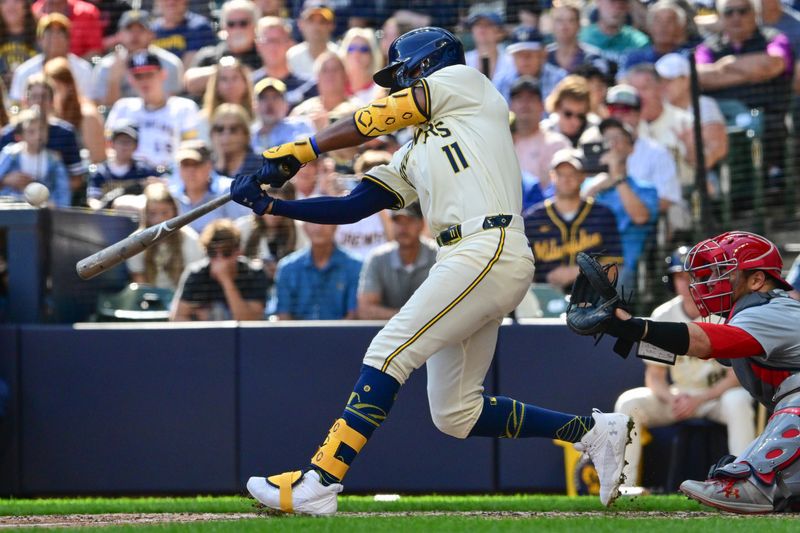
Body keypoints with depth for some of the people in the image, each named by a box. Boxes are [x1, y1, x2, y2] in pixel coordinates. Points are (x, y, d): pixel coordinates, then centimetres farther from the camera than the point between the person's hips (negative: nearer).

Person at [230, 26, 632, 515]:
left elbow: (373, 121, 3)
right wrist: (268, 203, 13)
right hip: (466, 261, 9)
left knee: (389, 354, -16)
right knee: (455, 415, 7)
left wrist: (299, 151, 5)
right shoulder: (414, 156, 30)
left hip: (490, 250, -9)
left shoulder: (463, 81, 11)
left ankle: (319, 483, -21)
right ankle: (594, 431, 16)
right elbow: (352, 208, 22)